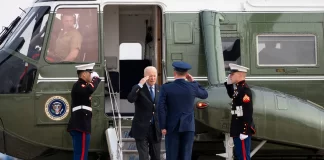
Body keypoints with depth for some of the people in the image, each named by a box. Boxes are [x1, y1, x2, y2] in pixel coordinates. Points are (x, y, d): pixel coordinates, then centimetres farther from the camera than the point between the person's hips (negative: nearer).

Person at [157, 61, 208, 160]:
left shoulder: (166, 87, -8)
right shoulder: (193, 87, -4)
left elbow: (161, 108, -12)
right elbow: (205, 95, 16)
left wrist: (163, 127, -5)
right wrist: (193, 81, 16)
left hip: (172, 126, -1)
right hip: (188, 126, 1)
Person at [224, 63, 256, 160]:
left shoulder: (245, 90, -19)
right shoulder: (239, 88, 11)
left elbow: (248, 112, -24)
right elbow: (232, 96, 35)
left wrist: (244, 132, -25)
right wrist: (229, 83, 17)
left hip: (243, 129, -10)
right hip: (238, 129, 10)